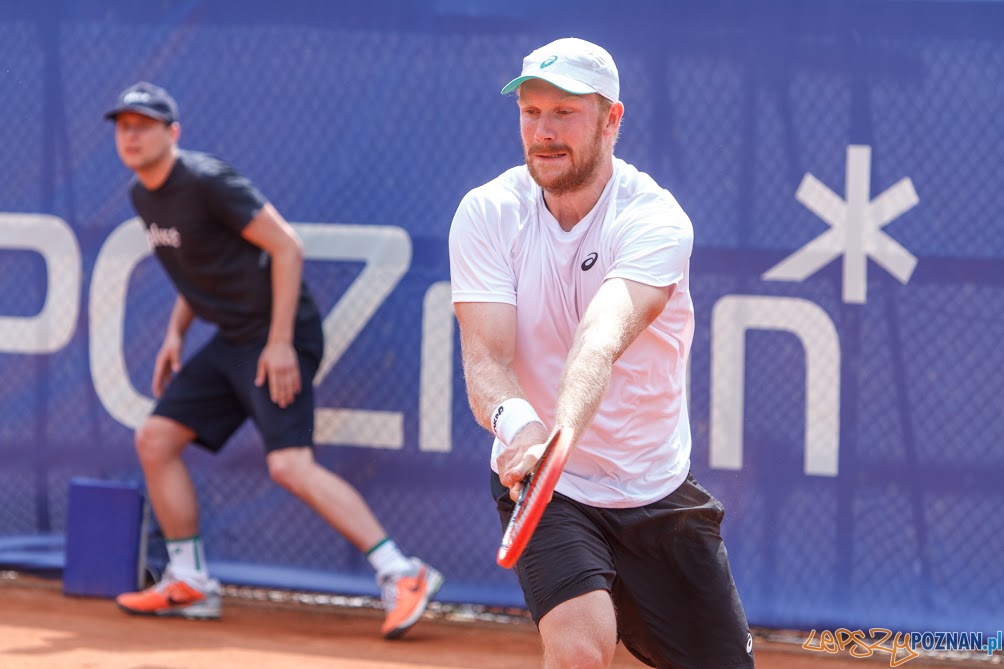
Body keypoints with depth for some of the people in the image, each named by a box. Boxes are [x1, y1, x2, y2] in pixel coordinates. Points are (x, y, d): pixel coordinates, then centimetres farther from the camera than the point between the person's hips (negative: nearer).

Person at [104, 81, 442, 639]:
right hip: (231, 341, 9)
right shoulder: (143, 196, 11)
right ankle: (189, 584, 16)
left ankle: (402, 575, -22)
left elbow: (286, 247, -18)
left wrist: (279, 342, -21)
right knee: (155, 440, 7)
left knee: (289, 464, -22)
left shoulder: (206, 181, -16)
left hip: (277, 336, -9)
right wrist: (175, 333, 14)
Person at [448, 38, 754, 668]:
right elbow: (485, 358, -21)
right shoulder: (486, 214, -10)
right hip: (546, 493, -1)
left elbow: (602, 342, -36)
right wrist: (517, 423, -45)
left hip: (660, 493, 1)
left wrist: (560, 437, -55)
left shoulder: (656, 220, -18)